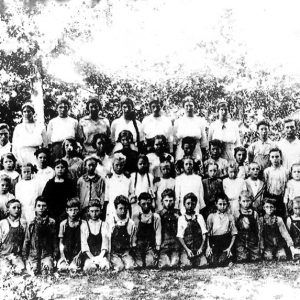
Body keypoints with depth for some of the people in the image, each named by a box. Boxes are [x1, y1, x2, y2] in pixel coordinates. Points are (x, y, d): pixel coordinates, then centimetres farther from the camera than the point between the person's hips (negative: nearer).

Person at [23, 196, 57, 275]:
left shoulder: (51, 222, 4)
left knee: (47, 273, -22)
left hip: (47, 254, -1)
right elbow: (26, 241, 11)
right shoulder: (31, 223, 7)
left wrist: (54, 255, -1)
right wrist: (25, 257, 6)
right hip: (33, 254, 1)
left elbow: (54, 240, 5)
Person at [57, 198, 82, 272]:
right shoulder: (63, 224, 5)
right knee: (62, 267, -22)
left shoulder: (82, 224, 0)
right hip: (65, 253, 2)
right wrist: (62, 255, -5)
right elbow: (61, 242, 8)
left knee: (73, 268, -24)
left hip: (77, 253, -1)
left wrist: (79, 255, -10)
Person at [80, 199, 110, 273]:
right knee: (90, 267, -34)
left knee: (105, 266, -33)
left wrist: (100, 256, -15)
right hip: (89, 255, -1)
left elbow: (105, 242, 2)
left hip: (101, 255, 1)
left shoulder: (104, 225, 12)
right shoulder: (84, 225, 11)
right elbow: (84, 244, 2)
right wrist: (92, 257, -12)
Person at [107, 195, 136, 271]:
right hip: (113, 252, -1)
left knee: (130, 266, -25)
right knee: (120, 267, -26)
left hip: (126, 252, 1)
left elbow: (133, 243, 12)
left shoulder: (131, 223, 5)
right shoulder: (110, 222, -2)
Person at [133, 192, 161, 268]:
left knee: (151, 265, -18)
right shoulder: (136, 217, 4)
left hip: (151, 247, 0)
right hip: (139, 247, 1)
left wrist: (157, 247, -3)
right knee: (139, 265, -13)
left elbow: (158, 233, 4)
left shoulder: (156, 217, 4)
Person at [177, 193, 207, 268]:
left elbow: (204, 234, 7)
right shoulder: (181, 219, 8)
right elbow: (180, 236, 3)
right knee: (186, 266, -19)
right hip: (186, 249, -1)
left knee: (203, 264, -18)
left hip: (199, 249, 1)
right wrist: (187, 249, -9)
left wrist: (201, 248, -6)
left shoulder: (199, 217, 12)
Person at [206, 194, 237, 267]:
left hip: (226, 245, 0)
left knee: (222, 262, -18)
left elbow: (234, 234, 6)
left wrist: (230, 247, -5)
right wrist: (208, 246, -6)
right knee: (213, 263, -18)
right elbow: (207, 233, 5)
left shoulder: (230, 217, 7)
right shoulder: (211, 216, 8)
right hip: (214, 244, 0)